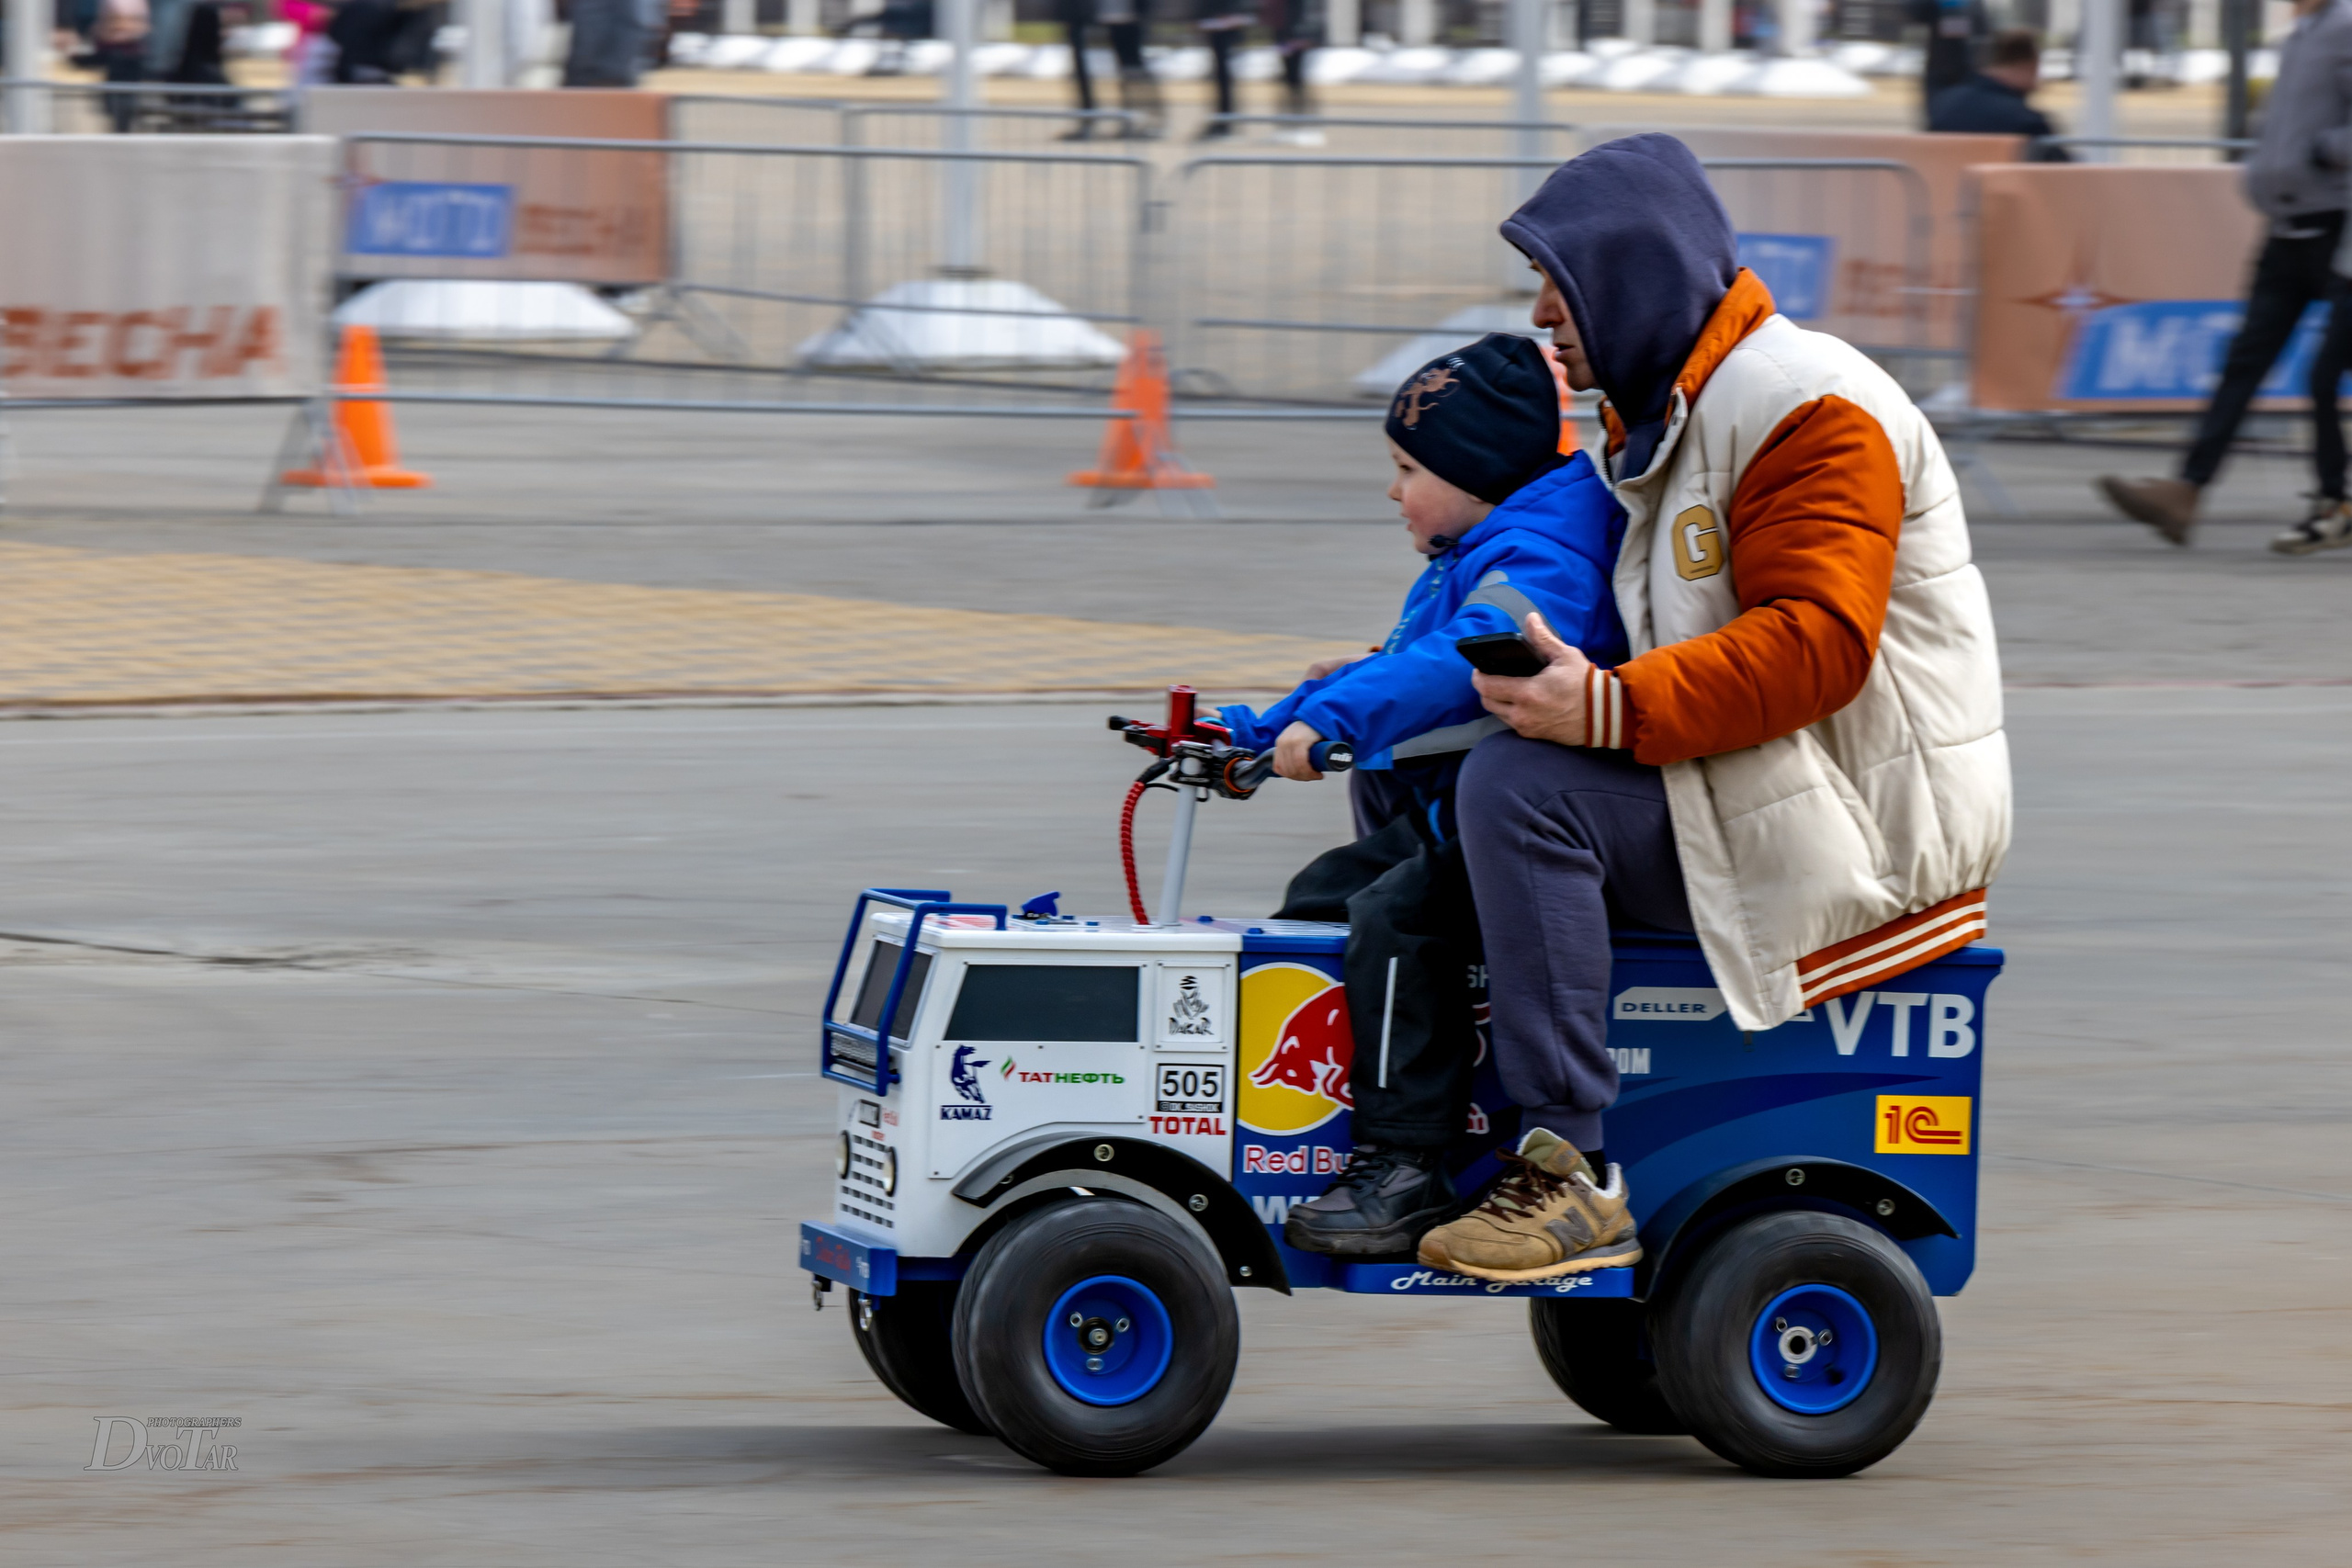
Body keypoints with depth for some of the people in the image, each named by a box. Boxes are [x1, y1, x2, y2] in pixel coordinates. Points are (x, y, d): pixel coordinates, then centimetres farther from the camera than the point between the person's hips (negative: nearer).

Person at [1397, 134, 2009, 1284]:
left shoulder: (1807, 412, -15)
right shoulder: (1662, 409, 19)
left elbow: (1817, 643, -26)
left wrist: (1611, 707, -34)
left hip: (1862, 827, -11)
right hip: (1739, 794, 11)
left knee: (1521, 790, -27)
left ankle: (1572, 1176, -29)